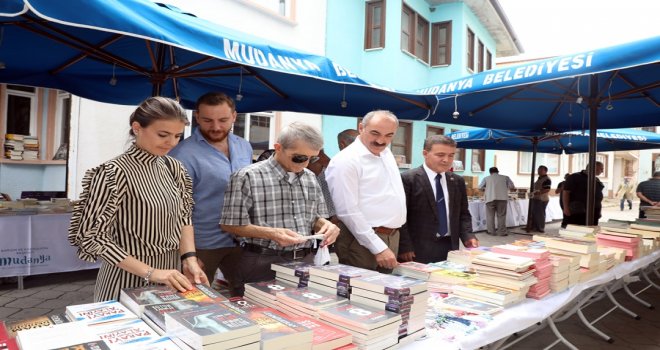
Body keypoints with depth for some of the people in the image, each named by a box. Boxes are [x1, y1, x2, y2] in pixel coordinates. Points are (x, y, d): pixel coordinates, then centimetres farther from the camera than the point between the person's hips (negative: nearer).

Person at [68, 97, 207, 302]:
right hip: (130, 279, -6)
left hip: (171, 272, 6)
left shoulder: (174, 168, 0)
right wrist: (150, 272, -22)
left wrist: (189, 258, -8)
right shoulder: (114, 173, -18)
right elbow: (92, 237, -16)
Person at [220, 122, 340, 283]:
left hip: (305, 260, 5)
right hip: (263, 263, -5)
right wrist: (270, 233, -23)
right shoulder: (248, 177, -12)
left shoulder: (310, 178, 7)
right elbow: (231, 224, -10)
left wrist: (325, 225, -8)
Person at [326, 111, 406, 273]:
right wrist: (378, 247, -19)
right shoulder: (346, 161, -16)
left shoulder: (386, 153, 8)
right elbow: (348, 211, -20)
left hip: (391, 237, 8)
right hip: (363, 242, -8)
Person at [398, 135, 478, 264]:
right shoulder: (408, 179, -9)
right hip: (419, 250, -5)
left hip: (450, 247, 6)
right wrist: (405, 247, -14)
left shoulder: (458, 181, 10)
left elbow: (463, 214, 15)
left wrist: (467, 236, -1)